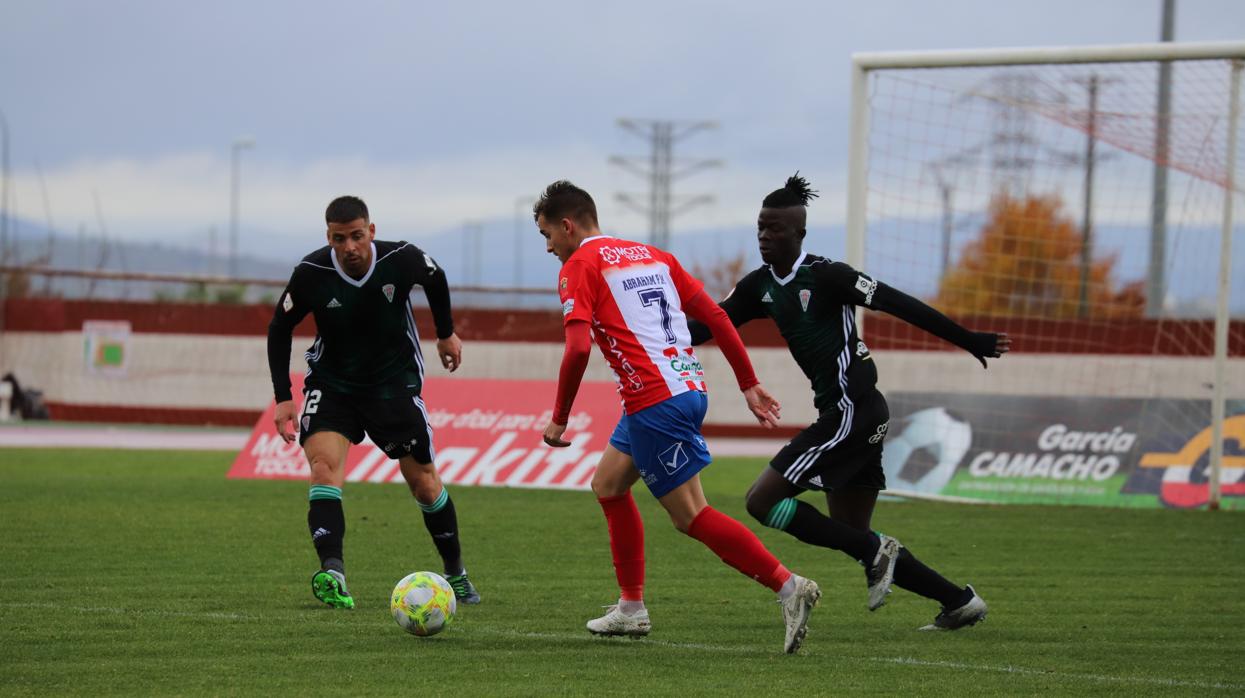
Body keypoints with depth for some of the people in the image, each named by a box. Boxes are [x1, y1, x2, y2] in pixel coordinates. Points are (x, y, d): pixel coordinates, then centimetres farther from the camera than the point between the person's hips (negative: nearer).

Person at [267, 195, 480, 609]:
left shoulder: (401, 260, -18)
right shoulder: (312, 273, -19)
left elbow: (435, 279, 7)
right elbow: (279, 330, -4)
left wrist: (446, 333, 19)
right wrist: (283, 397, -8)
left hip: (394, 382, 1)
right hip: (332, 384, -1)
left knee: (424, 482, 4)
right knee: (324, 465, -26)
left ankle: (455, 571, 27)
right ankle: (332, 575, -36)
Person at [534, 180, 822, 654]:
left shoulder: (579, 268, -4)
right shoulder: (653, 256, 19)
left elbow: (578, 348, -17)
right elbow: (715, 317, 16)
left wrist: (559, 420, -8)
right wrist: (749, 384, 18)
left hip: (654, 402, -9)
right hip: (689, 387, 9)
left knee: (692, 517, -5)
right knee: (608, 485, 22)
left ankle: (788, 587, -14)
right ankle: (631, 610, 24)